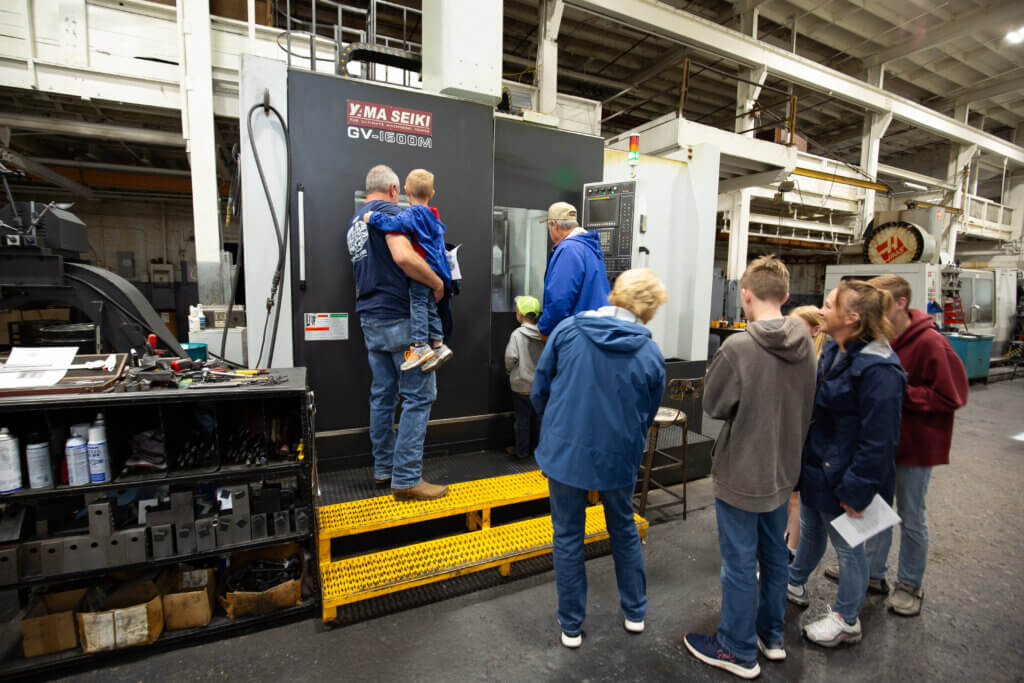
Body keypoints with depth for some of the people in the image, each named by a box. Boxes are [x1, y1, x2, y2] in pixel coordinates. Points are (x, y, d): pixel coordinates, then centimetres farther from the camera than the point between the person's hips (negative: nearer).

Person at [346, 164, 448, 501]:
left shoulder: (354, 221, 20)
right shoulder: (389, 211, -7)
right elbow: (403, 257, -24)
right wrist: (437, 282, -12)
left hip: (370, 319, 9)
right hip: (400, 318, -9)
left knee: (382, 395, 13)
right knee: (418, 396, -4)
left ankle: (384, 469, 22)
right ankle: (406, 479, -1)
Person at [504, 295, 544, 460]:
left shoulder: (517, 334, -16)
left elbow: (510, 357, -18)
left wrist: (509, 370, 2)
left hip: (522, 385, -4)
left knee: (522, 419, 7)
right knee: (537, 418, 16)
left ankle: (522, 451, 17)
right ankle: (536, 448, 28)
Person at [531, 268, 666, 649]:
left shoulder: (567, 329, -9)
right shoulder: (651, 354, -7)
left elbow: (539, 392, -3)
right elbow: (648, 416, 3)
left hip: (565, 451, -1)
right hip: (618, 457, 1)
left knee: (568, 538, 17)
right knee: (624, 530, 26)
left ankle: (571, 626, 32)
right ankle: (635, 612, 42)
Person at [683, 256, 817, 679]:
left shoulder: (739, 348, -25)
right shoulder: (806, 344, -3)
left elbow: (713, 405, -13)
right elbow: (806, 404, 8)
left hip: (742, 474, -7)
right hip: (783, 470, 7)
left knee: (739, 564, 10)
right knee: (774, 556, 23)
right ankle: (771, 636, 42)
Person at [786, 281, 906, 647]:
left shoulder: (878, 370, -26)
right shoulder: (833, 352, 3)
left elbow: (878, 440, -25)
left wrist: (856, 491, -20)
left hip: (842, 477, -8)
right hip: (816, 466, 8)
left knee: (848, 546, 13)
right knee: (810, 532, 26)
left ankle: (847, 620, 36)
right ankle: (794, 584, 49)